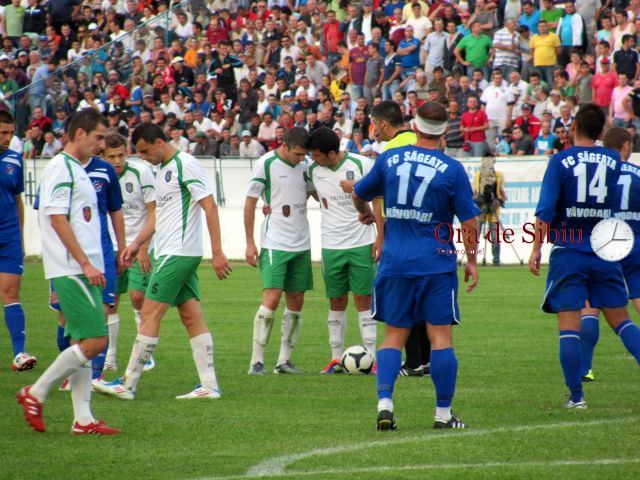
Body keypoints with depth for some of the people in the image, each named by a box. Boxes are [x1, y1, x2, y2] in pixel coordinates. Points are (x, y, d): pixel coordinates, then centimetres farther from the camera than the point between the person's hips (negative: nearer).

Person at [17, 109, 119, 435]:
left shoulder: (77, 170, 19)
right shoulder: (60, 167, -11)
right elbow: (57, 219, -17)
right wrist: (85, 264, -19)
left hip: (82, 271, 10)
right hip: (72, 271, -10)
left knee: (83, 343, 7)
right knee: (94, 341, -13)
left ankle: (82, 419, 7)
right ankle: (35, 394, -4)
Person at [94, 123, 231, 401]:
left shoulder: (185, 165, -12)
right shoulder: (163, 169, 17)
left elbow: (209, 207, -16)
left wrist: (217, 251, -20)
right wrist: (137, 243, 19)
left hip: (178, 254, -10)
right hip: (171, 254, 10)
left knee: (150, 314, -7)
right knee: (192, 317, 5)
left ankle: (128, 385, -3)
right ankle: (209, 386, 4)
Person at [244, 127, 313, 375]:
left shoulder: (305, 165, 7)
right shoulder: (266, 164, -8)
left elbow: (313, 192, 22)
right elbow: (250, 203, -4)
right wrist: (250, 243, -6)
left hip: (301, 243, 6)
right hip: (275, 243, -6)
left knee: (296, 301, 6)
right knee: (272, 297, -14)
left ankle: (284, 360, 13)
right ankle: (257, 361, -11)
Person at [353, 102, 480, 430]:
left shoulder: (389, 160, 2)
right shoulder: (452, 169, -5)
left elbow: (359, 194, 17)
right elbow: (469, 221, -3)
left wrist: (365, 213, 40)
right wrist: (472, 261, 10)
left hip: (395, 263, 2)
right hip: (436, 264, -2)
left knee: (394, 335, 9)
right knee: (440, 336, 2)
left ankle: (384, 403, -7)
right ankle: (443, 413, 3)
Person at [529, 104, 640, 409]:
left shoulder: (560, 161, -6)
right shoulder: (612, 160, 4)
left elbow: (545, 210, -11)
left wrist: (536, 248, -7)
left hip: (568, 254, -3)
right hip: (604, 254, 3)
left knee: (568, 325, -1)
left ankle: (576, 396, -3)